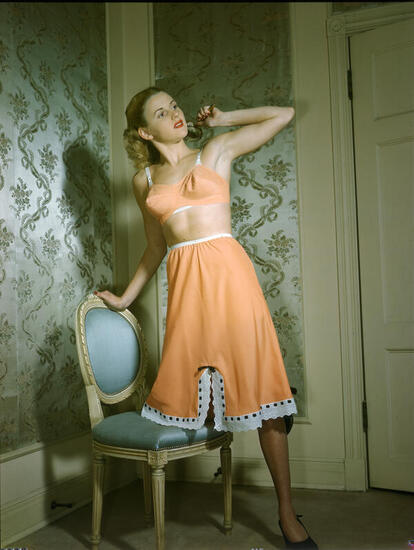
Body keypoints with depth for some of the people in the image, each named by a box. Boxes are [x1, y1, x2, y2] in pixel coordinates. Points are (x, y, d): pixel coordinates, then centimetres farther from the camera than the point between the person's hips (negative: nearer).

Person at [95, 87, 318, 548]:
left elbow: (284, 114, 15)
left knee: (258, 385, -2)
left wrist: (221, 120, 17)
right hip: (184, 279, 2)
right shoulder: (144, 180, 17)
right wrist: (126, 298, 24)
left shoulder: (217, 150, 12)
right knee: (190, 384, -2)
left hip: (227, 269, -2)